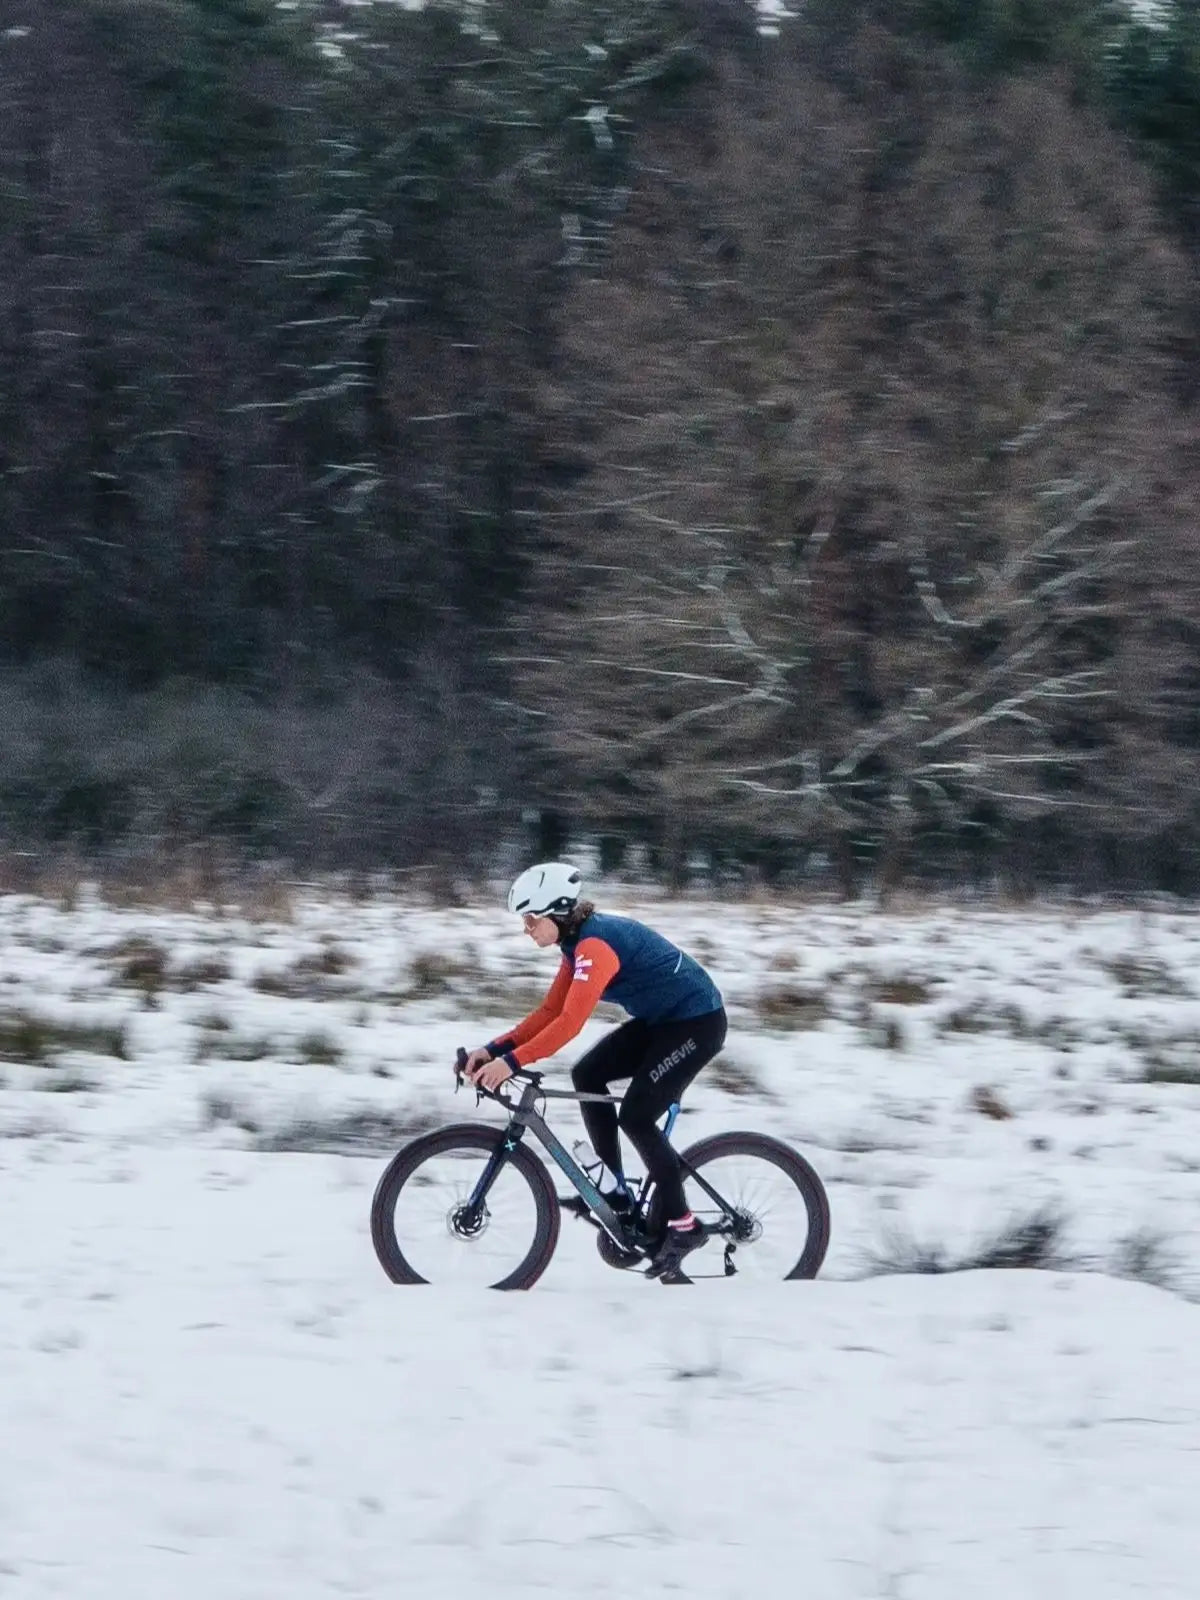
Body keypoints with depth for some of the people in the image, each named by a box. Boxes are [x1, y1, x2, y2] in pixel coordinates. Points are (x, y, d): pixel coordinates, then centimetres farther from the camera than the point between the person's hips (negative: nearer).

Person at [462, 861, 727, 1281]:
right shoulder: (578, 942, 5)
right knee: (587, 1075, 0)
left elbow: (570, 1022, -34)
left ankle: (682, 1225, -3)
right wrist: (494, 1049, -4)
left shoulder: (596, 944, -25)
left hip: (698, 1021, -10)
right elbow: (549, 1013, 5)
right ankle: (615, 1191, 5)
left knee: (636, 1116, -14)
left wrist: (511, 1061, -38)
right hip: (662, 1020, 10)